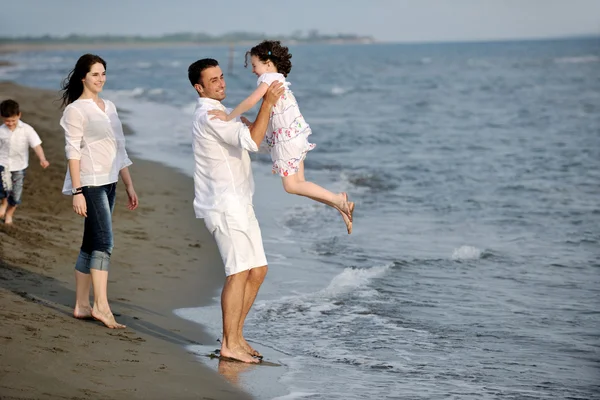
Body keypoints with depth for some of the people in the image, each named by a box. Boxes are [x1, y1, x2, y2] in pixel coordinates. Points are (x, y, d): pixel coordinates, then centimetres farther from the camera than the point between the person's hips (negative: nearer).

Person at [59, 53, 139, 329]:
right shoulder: (76, 110, -6)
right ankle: (101, 306, -18)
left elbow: (119, 149, 20)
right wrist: (77, 192, -18)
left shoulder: (109, 107, 17)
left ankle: (82, 306, 13)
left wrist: (129, 185, 18)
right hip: (90, 183, -8)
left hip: (108, 183, 8)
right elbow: (72, 151, -11)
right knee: (104, 242, -15)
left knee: (91, 244, 9)